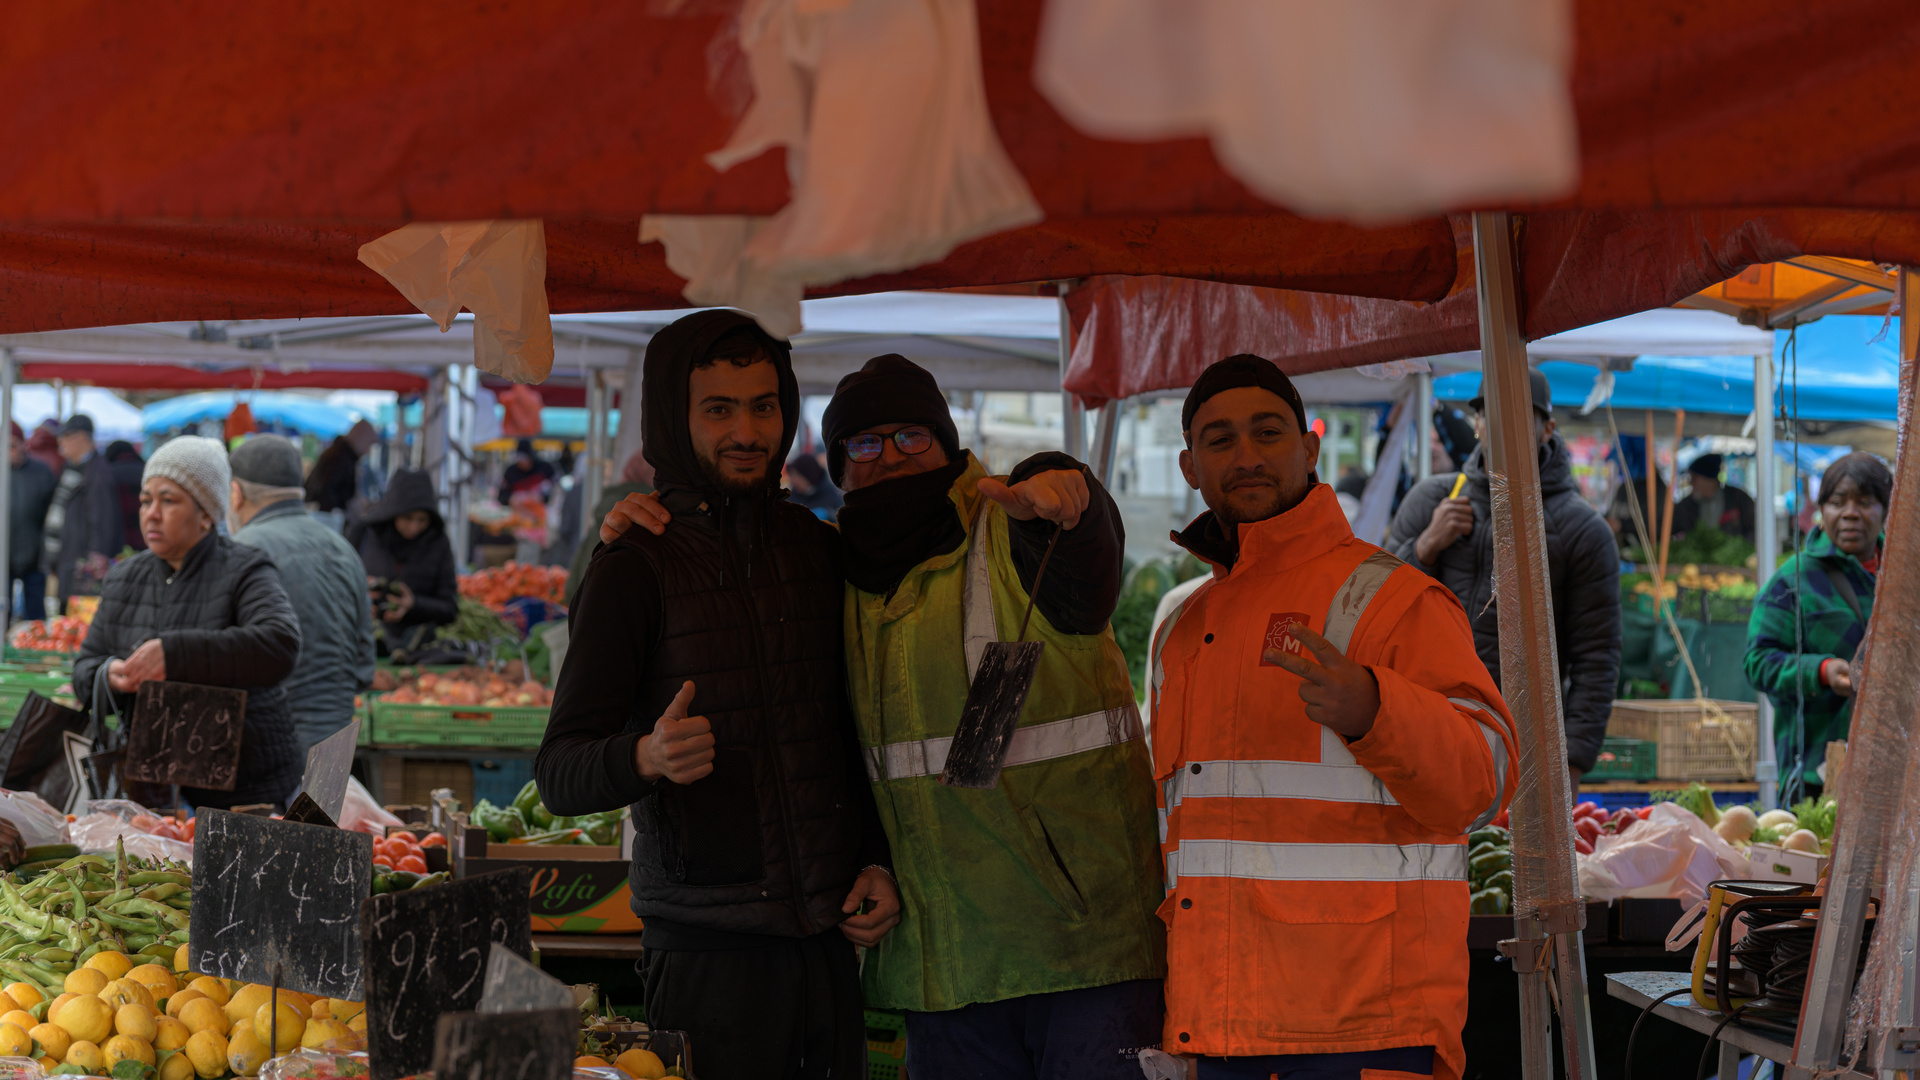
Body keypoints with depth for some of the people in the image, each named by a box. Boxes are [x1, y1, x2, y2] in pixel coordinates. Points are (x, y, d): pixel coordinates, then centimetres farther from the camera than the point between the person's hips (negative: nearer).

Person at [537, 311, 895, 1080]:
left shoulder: (817, 548, 11)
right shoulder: (635, 568, -5)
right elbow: (560, 776, -9)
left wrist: (877, 859, 7)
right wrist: (648, 756, -29)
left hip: (827, 940, 5)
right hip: (710, 951, -5)